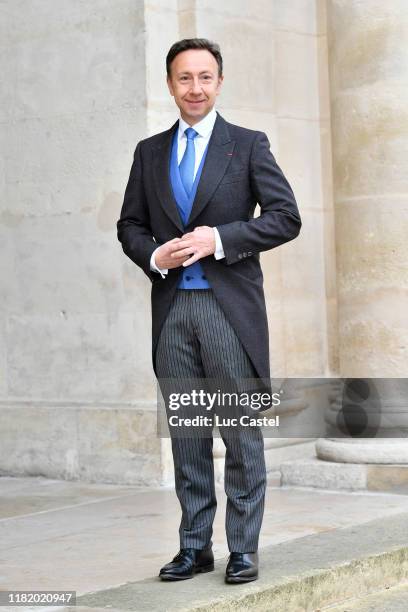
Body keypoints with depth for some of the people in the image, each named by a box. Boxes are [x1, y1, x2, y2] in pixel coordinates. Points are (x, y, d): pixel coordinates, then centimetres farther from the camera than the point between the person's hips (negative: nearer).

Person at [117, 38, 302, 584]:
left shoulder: (248, 145, 4)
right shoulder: (149, 152, 14)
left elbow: (286, 217, -3)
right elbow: (130, 225, 17)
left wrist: (220, 239, -13)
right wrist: (153, 255, -5)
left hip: (230, 306, -3)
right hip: (172, 307, 3)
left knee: (242, 431, -1)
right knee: (186, 432, 7)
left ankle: (243, 548, 7)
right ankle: (195, 546, 15)